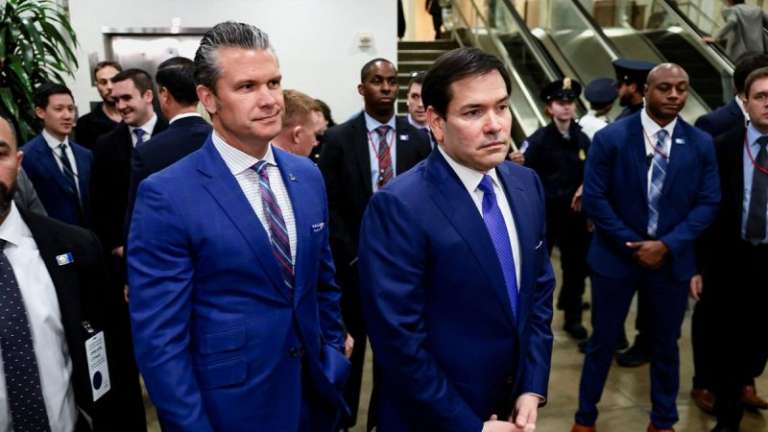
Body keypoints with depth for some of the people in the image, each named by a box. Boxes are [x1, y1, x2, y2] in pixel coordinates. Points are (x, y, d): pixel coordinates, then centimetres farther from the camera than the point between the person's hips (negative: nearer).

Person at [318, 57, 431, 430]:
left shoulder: (417, 139, 2)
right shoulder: (338, 139, -4)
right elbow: (329, 206, -6)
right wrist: (352, 256, -10)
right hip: (353, 259, -1)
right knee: (349, 343, 10)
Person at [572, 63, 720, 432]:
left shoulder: (701, 144, 0)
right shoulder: (610, 138, -9)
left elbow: (708, 203, -1)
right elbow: (594, 199, -11)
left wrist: (668, 245, -14)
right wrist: (632, 244, -13)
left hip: (673, 259, 3)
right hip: (616, 255, -2)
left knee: (665, 344, 16)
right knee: (603, 341, 10)